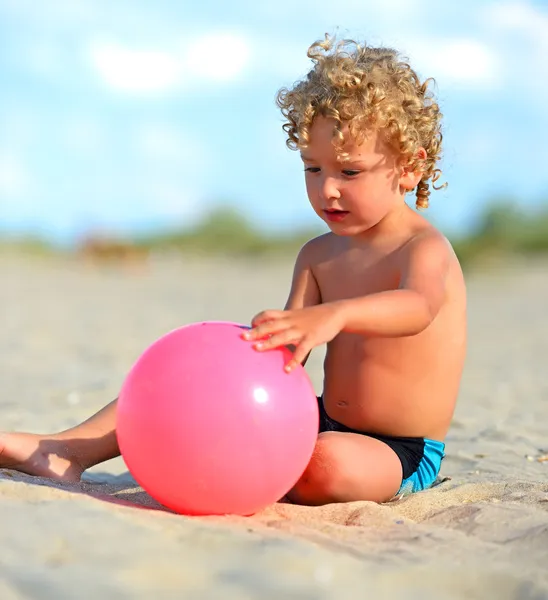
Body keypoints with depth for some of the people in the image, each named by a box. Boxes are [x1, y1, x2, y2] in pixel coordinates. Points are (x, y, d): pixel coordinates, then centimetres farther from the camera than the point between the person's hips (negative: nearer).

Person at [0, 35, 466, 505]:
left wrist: (334, 315, -60)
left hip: (402, 455, -7)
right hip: (323, 424, 7)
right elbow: (285, 352, -4)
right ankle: (70, 450, -4)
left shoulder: (425, 250, -15)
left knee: (327, 465, -40)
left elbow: (420, 306, -40)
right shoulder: (318, 256, 7)